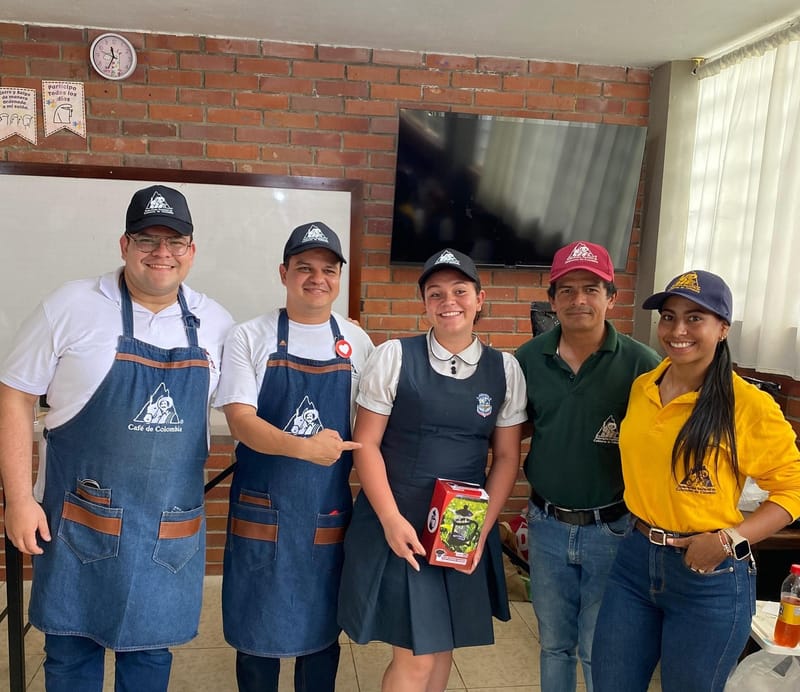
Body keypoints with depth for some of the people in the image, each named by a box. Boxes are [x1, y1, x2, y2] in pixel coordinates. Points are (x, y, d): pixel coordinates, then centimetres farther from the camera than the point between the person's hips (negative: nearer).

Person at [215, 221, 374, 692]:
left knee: (322, 633, 16)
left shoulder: (357, 344, 3)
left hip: (330, 513, 2)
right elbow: (241, 421, -14)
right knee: (256, 632, 12)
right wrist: (306, 446, -30)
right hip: (262, 511, -2)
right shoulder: (250, 338, -5)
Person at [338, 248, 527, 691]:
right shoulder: (393, 357, -8)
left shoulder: (505, 370, 1)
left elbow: (506, 457, 5)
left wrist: (482, 529, -5)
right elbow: (366, 445, -7)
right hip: (398, 525, -3)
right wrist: (392, 520, -15)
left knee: (443, 645, 19)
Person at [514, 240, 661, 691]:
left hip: (612, 529, -3)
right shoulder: (529, 359, -3)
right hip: (547, 525, 3)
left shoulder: (642, 364, -12)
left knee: (600, 652, 14)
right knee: (554, 644, 21)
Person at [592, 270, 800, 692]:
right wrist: (639, 524, 5)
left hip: (710, 577, -4)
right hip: (634, 559, 5)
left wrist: (731, 539, -17)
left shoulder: (750, 405, -14)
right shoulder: (640, 388, 2)